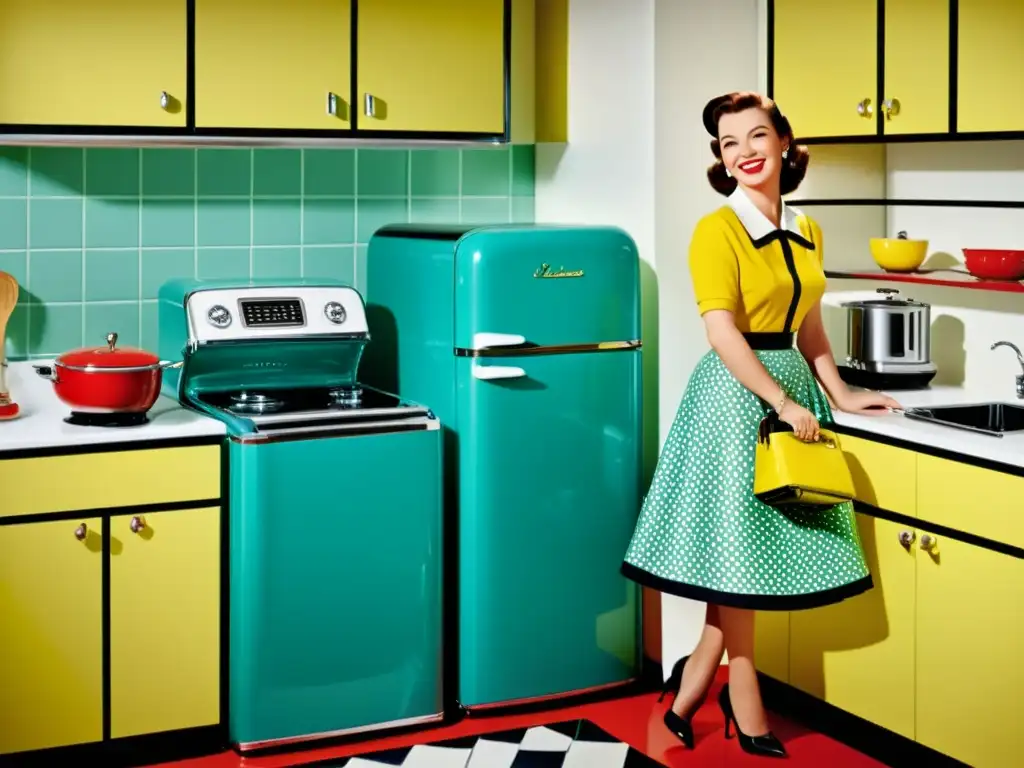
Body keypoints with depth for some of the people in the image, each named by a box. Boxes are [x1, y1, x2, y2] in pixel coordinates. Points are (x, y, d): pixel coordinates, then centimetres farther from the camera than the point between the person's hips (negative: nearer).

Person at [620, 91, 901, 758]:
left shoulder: (807, 233, 11)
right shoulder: (719, 230, -10)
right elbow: (723, 332, -16)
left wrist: (839, 394, 13)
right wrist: (783, 403, -17)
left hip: (791, 380, 7)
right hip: (737, 391, -7)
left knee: (760, 549, 8)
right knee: (738, 548, 2)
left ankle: (692, 688, 21)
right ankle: (746, 711, 15)